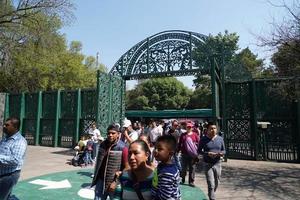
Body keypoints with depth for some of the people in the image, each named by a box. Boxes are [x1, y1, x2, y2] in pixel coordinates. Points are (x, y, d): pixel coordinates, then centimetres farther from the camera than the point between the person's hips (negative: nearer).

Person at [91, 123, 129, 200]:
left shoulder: (122, 148, -18)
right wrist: (95, 176, 16)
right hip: (101, 180, 4)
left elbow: (127, 167, -14)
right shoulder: (102, 144, 0)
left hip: (114, 182, -4)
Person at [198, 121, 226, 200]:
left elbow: (224, 150, 10)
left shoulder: (220, 138, 2)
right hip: (207, 164, -4)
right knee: (211, 184, -7)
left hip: (217, 164, 4)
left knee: (216, 183, 18)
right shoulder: (203, 139, -8)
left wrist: (221, 153, -14)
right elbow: (199, 150, -4)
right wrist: (208, 153, -20)